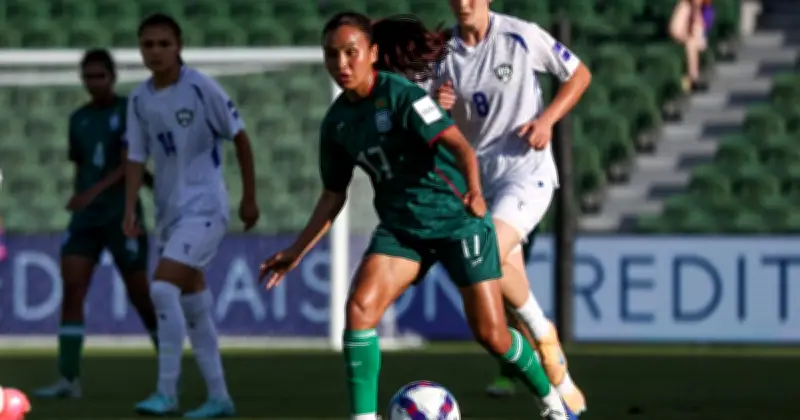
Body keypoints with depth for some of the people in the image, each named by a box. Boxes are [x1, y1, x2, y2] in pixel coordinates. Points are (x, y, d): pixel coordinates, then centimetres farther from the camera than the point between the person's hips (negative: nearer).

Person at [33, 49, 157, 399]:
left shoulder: (130, 111, -4)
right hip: (85, 218, 5)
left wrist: (94, 192, -26)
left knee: (140, 293, 0)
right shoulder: (78, 119, 12)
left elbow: (130, 164, -15)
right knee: (71, 287, -9)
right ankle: (68, 379, -12)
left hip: (122, 216, -4)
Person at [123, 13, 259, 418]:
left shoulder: (201, 88, -12)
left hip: (204, 207, -7)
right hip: (170, 212, 7)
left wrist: (250, 198, 0)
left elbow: (240, 137, -4)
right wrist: (130, 209, -7)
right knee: (193, 305, 10)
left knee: (163, 288, -21)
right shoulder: (139, 100, 4)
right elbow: (136, 157, 7)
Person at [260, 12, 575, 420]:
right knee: (359, 307, -19)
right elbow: (334, 194, 15)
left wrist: (473, 190, -47)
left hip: (457, 219, -5)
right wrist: (297, 251, 12)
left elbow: (458, 144, -27)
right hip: (400, 227, 5)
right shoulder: (336, 122, 2)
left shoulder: (401, 95, -17)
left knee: (491, 333, -4)